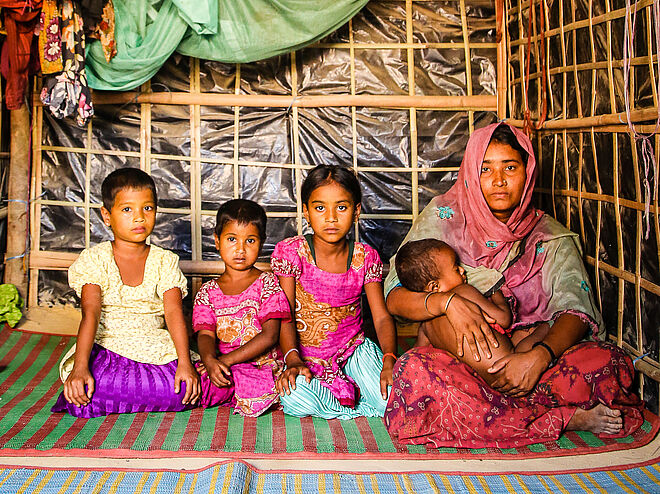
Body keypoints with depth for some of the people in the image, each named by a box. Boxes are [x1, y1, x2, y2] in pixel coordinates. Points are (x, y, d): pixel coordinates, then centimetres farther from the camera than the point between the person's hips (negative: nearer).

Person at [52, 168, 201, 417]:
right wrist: (80, 367, -26)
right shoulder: (93, 259, 0)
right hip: (106, 347, -2)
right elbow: (91, 313, -13)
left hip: (156, 348, 2)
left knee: (180, 390, -27)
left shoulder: (165, 261, 5)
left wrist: (185, 364, -20)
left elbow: (174, 313, -6)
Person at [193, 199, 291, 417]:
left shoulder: (267, 283, 1)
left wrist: (226, 360, -16)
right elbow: (205, 334, 0)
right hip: (220, 365, 3)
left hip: (263, 364, -3)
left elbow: (270, 336, -8)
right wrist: (210, 360, -25)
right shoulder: (208, 292, 12)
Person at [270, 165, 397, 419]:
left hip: (354, 349, 2)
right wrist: (292, 359, -29)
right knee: (294, 400, -33)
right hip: (307, 356, -1)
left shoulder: (365, 257, -2)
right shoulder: (290, 252, -9)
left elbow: (382, 317, -4)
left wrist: (389, 360, -23)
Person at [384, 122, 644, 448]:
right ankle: (565, 419, -25)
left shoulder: (550, 237, 6)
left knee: (609, 363, -24)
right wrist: (447, 301, -26)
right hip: (451, 358, 0)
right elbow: (394, 298, -5)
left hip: (527, 355, 1)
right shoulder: (442, 218, 2)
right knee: (415, 370, -36)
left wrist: (539, 356, -28)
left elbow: (575, 310, -8)